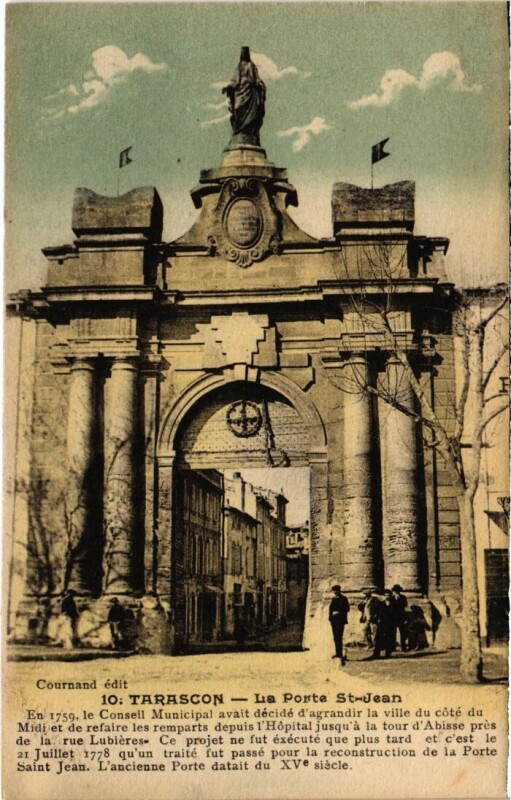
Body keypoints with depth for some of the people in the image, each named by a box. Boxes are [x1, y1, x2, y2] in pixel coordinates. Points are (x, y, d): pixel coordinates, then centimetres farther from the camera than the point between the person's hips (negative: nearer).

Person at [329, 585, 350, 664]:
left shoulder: (343, 599, -3)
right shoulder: (333, 599, 16)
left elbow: (347, 609, -6)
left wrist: (338, 612, -15)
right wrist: (330, 618, 7)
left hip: (340, 620, -7)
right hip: (334, 620, 7)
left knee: (339, 637, -13)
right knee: (335, 637, 10)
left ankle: (340, 654, -14)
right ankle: (338, 653, 20)